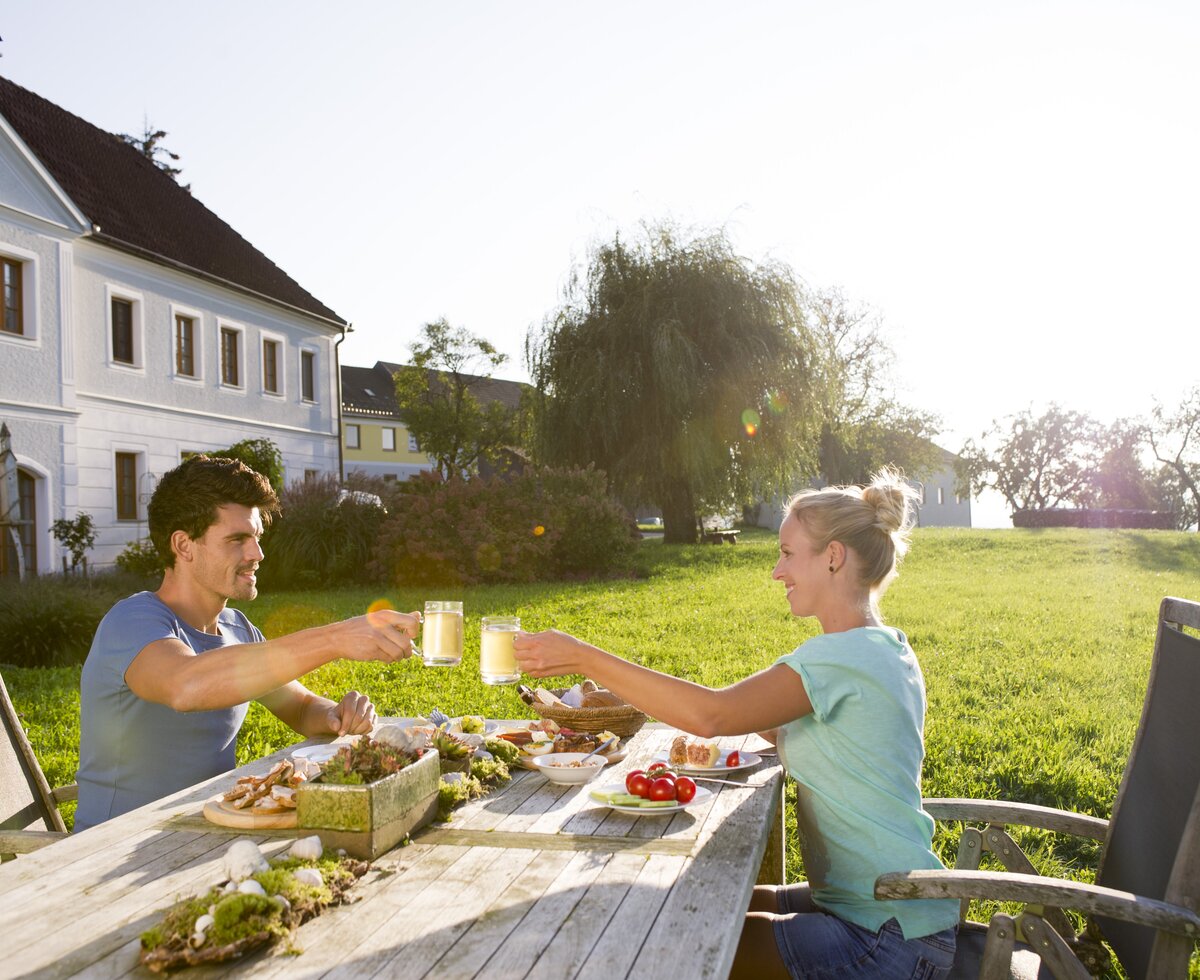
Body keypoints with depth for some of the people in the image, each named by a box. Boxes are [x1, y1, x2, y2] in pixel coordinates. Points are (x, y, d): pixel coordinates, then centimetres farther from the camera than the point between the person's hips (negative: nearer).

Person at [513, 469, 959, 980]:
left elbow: (713, 714, -30)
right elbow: (803, 738, 16)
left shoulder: (846, 656, -23)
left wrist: (581, 657, -27)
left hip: (890, 938, -9)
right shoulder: (886, 650, 8)